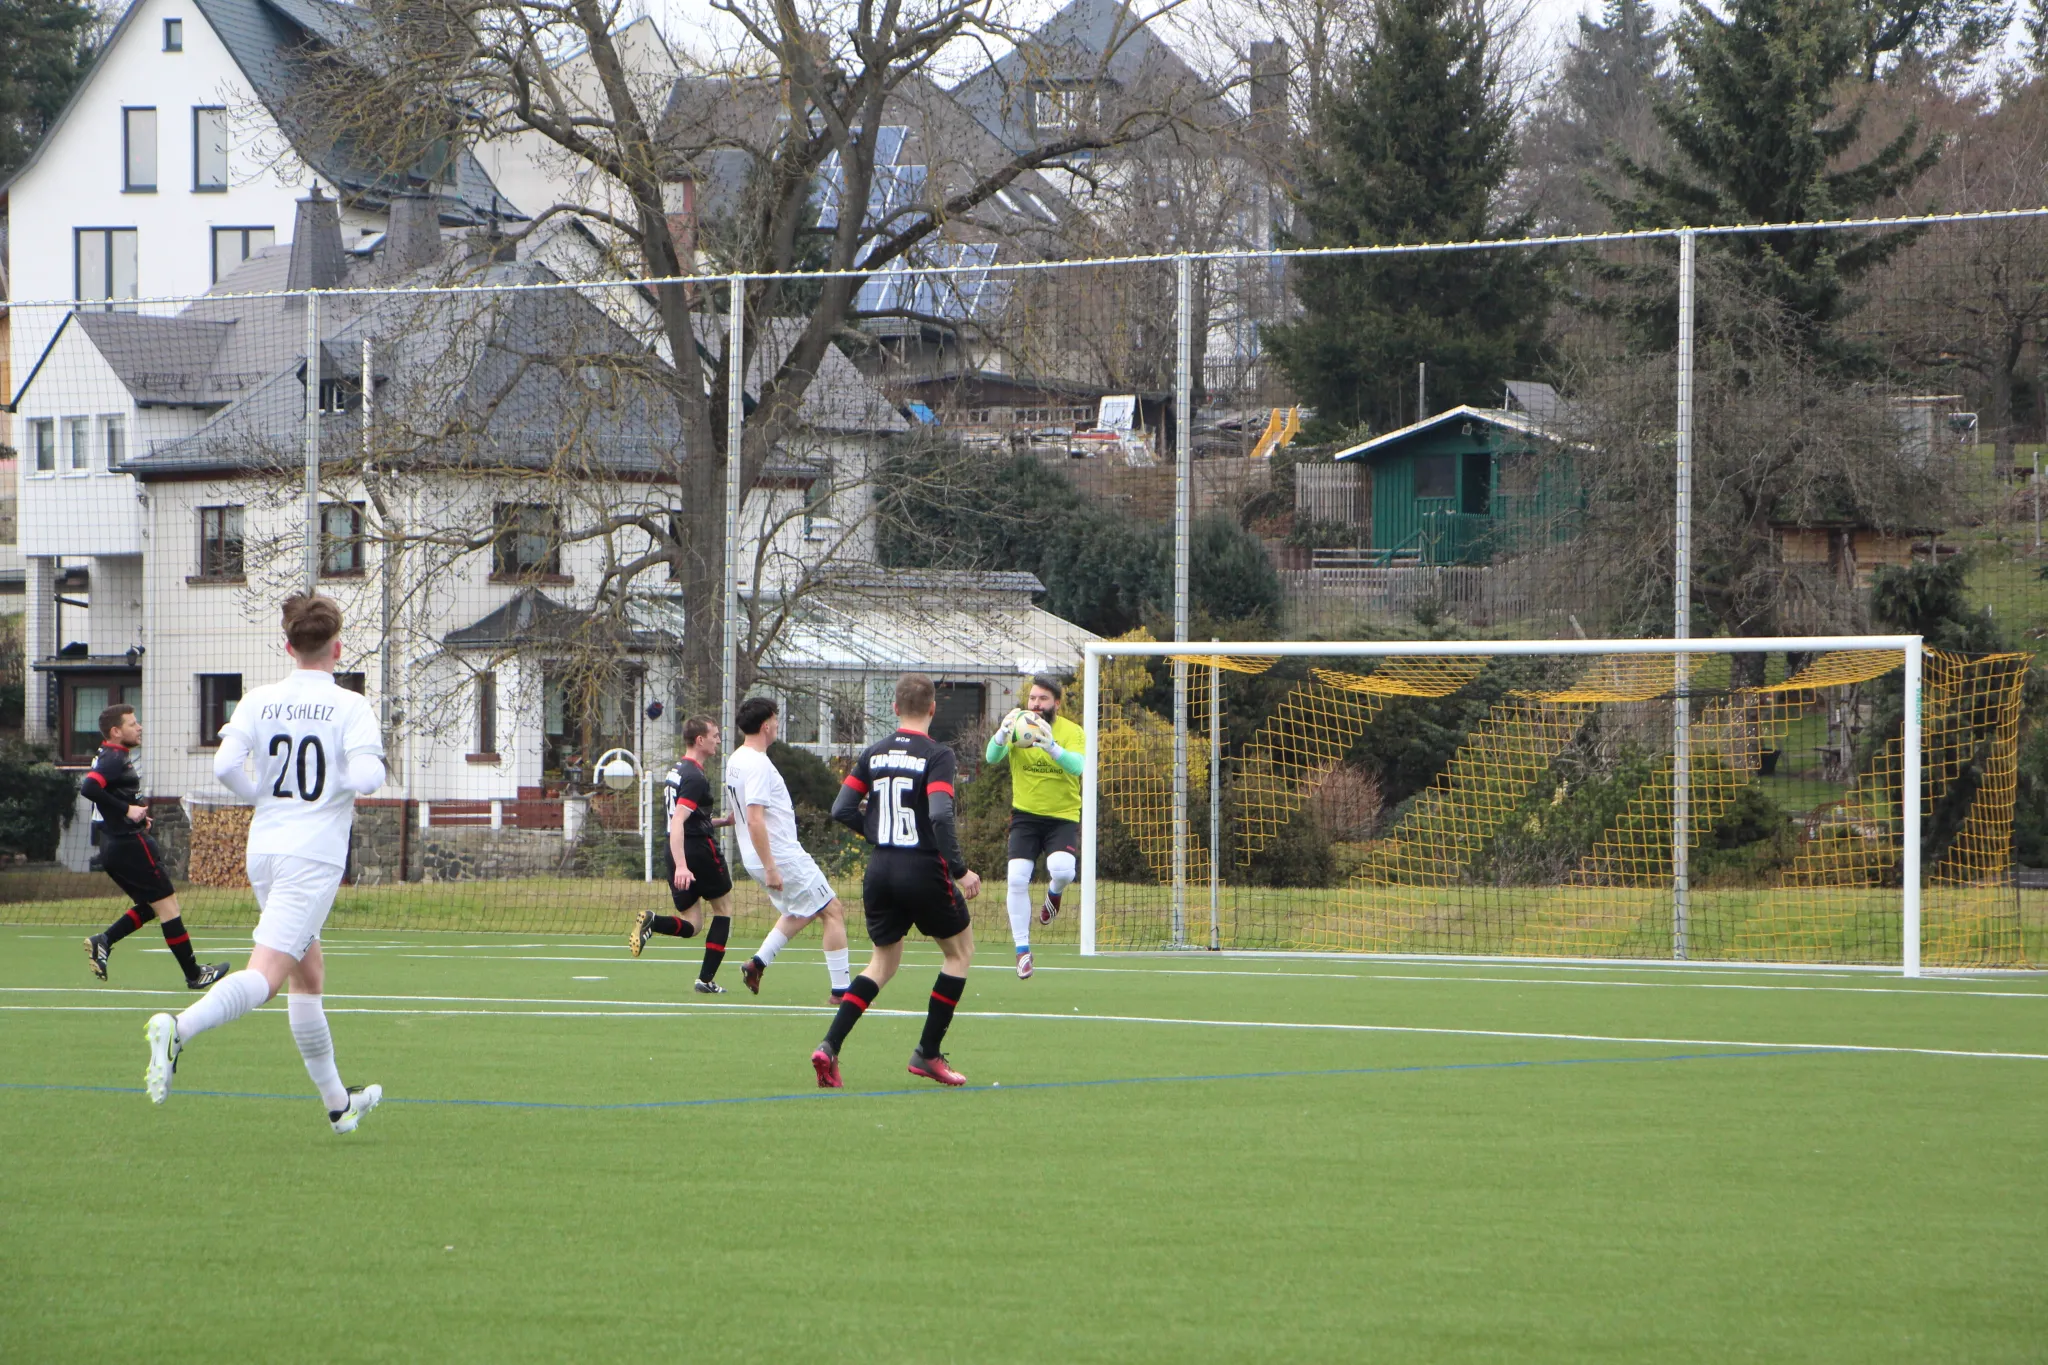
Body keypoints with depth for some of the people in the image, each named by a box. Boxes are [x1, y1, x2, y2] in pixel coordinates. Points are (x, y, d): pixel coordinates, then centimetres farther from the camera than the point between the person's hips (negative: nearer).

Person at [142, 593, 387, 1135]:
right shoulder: (350, 707, -6)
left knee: (308, 977, 18)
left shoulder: (259, 701, 5)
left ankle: (337, 1101, 27)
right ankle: (179, 1029, -39)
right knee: (265, 975, -15)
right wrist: (368, 775, 5)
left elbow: (226, 765, -6)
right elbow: (365, 777, -18)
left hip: (264, 847, 6)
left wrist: (267, 796, 12)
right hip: (315, 855, -6)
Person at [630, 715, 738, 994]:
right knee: (723, 908, 12)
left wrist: (722, 821, 31)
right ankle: (706, 979, 8)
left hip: (676, 854, 8)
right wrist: (681, 866, -33)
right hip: (699, 850, -8)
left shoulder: (675, 771, 15)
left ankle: (651, 921, -22)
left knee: (689, 923, 9)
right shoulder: (695, 778, -15)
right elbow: (678, 821, -26)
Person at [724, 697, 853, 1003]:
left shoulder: (735, 760, 10)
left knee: (798, 913, 27)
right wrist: (770, 868, -27)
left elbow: (735, 812, 22)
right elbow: (755, 820, -27)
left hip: (754, 859, 10)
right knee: (832, 911, -1)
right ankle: (840, 990, -3)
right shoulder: (757, 765, -20)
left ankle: (758, 962, 15)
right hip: (781, 857, -10)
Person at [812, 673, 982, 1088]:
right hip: (923, 868, -5)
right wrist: (960, 870, -16)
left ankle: (830, 1046, -1)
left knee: (883, 961, 19)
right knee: (960, 949, 17)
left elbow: (842, 810, 5)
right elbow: (940, 816, -22)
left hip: (880, 870, 5)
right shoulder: (937, 756, -11)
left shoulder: (873, 754, 6)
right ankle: (928, 1053, 13)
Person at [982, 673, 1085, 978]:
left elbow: (1077, 766, -25)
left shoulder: (1072, 732, -6)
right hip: (1025, 815, 1)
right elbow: (992, 758, -18)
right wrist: (1001, 736, -40)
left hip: (1063, 816, -1)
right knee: (1017, 879, -13)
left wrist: (1051, 746, -43)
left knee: (1062, 870, -26)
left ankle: (1055, 893, 13)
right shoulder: (1019, 727, -3)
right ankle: (1022, 950, 2)